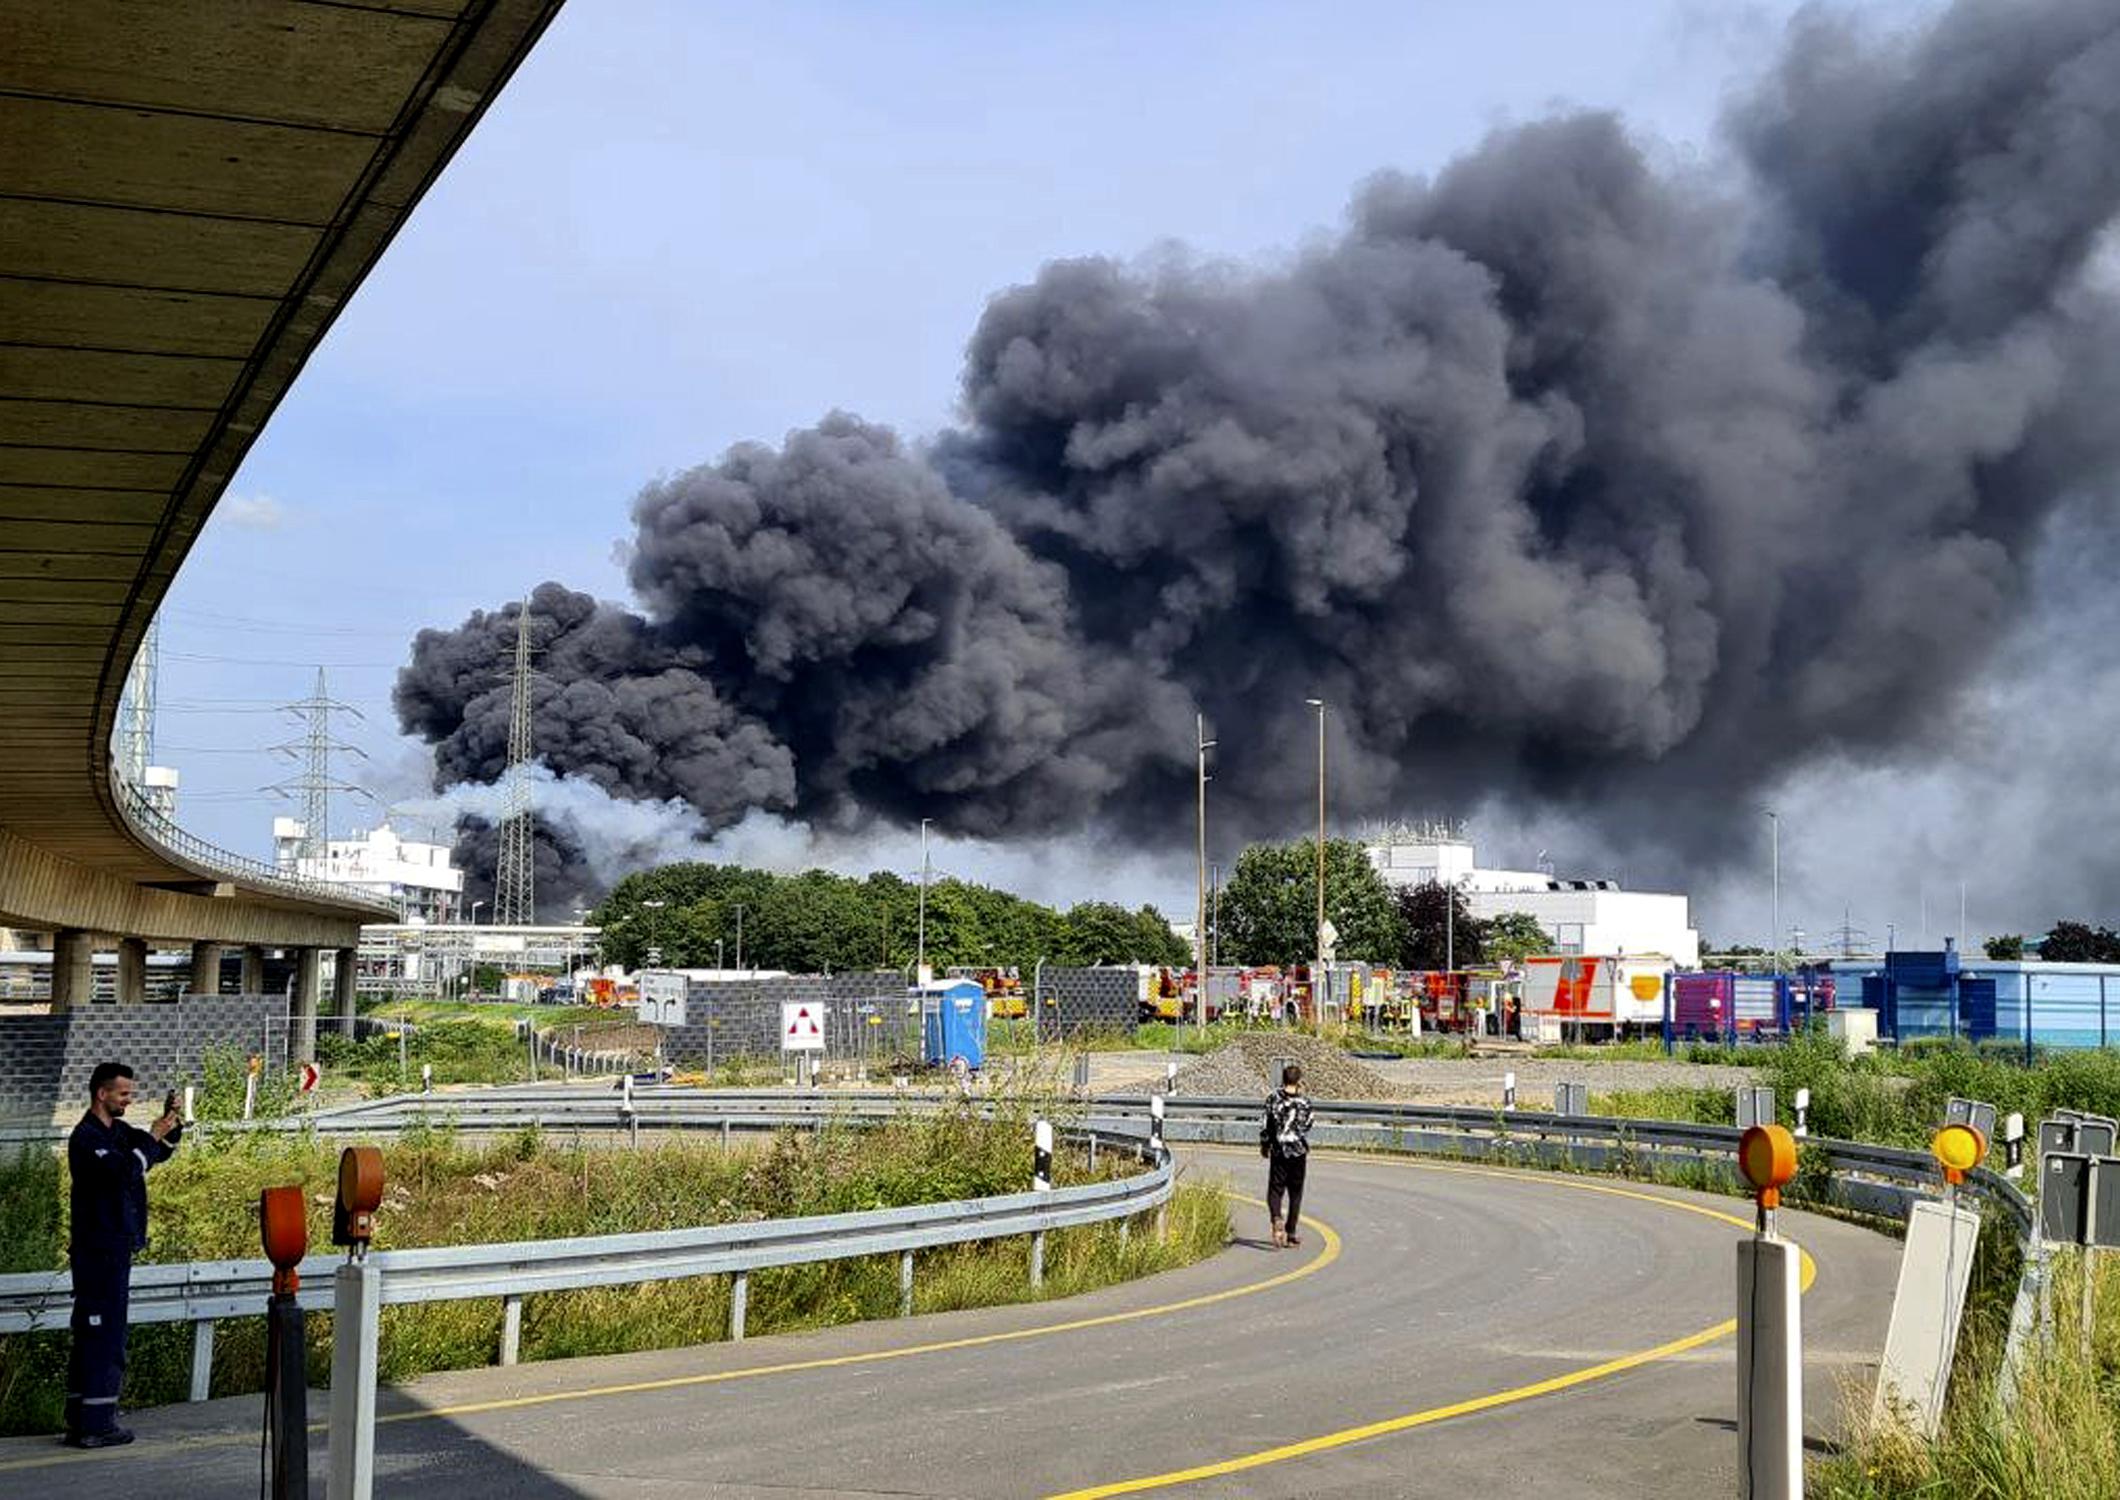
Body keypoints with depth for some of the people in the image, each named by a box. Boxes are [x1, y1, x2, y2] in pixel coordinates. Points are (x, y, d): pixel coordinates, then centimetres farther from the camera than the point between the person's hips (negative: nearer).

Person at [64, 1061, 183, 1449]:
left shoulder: (118, 1132, 14)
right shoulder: (86, 1138, -14)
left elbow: (160, 1153, 23)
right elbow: (124, 1171, -27)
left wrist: (170, 1127, 5)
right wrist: (153, 1136, -18)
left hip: (114, 1248, 10)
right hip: (99, 1252, -10)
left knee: (91, 1335, 12)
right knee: (103, 1335, -8)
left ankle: (79, 1422, 17)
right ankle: (95, 1425, -6)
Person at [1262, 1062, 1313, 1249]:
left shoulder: (1273, 1099, -3)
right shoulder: (1303, 1102, -6)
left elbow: (1267, 1125, -1)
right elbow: (1306, 1127, -1)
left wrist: (1266, 1146, 12)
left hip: (1278, 1151, 0)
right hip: (1298, 1152, 0)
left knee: (1275, 1190, 3)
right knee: (1295, 1193, 11)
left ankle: (1276, 1219, -26)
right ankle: (1290, 1233, 13)